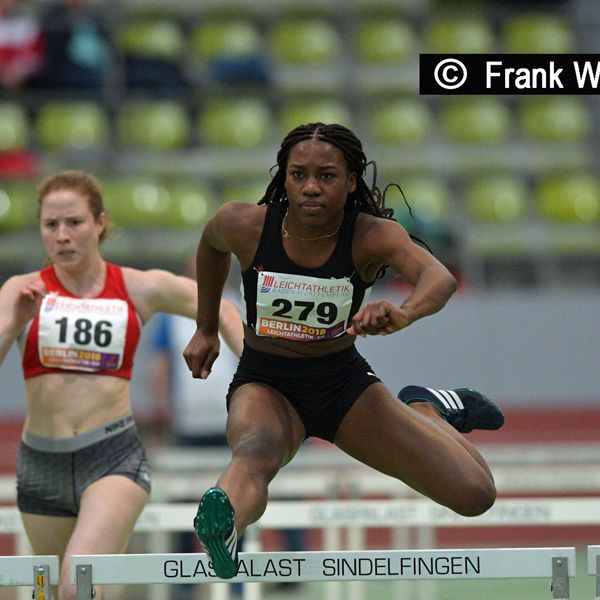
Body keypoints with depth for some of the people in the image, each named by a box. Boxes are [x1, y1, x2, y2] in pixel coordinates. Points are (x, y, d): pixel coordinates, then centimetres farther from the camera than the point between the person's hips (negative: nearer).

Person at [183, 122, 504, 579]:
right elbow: (211, 245, 10)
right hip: (265, 383, -2)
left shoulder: (373, 236, -21)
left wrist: (403, 314, -64)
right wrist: (206, 330, 16)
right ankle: (221, 525, -75)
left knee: (476, 495, 1)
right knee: (256, 454, -40)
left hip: (344, 382, 2)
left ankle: (424, 408, 33)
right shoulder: (244, 226, -16)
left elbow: (440, 278, -42)